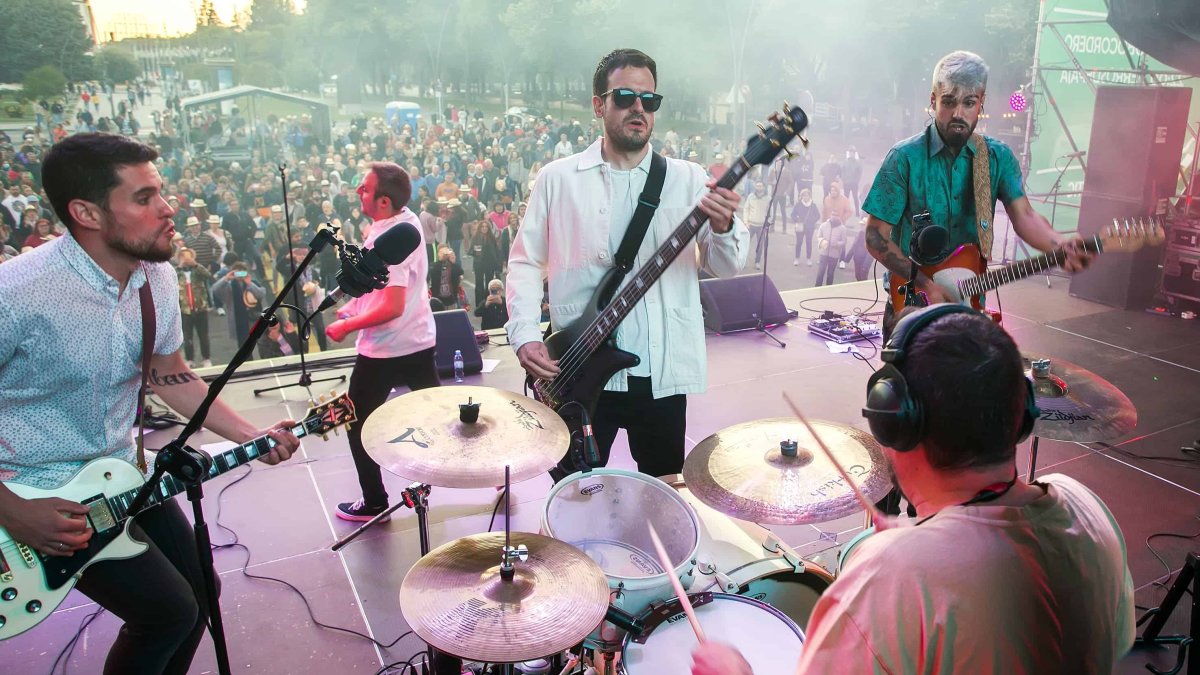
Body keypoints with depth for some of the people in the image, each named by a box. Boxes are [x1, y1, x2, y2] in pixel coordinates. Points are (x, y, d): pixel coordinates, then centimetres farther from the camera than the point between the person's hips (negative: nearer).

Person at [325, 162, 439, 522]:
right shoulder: (408, 220, 2)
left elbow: (392, 307, -28)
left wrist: (346, 327, -17)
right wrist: (353, 306, 11)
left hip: (384, 348, -8)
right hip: (420, 340, 9)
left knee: (357, 424, 10)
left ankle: (374, 503, 20)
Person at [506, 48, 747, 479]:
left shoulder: (687, 179, 3)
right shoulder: (558, 178, 2)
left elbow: (726, 266, 0)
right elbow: (525, 260, 5)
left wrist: (723, 227, -23)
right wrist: (525, 335, -8)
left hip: (661, 372, 1)